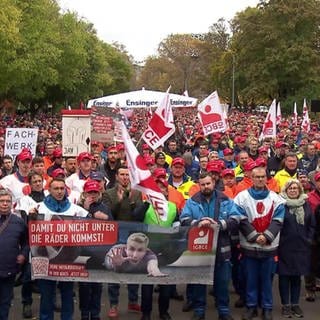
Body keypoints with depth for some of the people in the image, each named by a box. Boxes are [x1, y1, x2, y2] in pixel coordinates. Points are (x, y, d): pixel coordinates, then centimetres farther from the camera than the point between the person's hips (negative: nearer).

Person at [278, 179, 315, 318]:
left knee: (297, 276, 11)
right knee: (284, 276, 4)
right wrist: (277, 240, -10)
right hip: (284, 248, -4)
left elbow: (312, 225, 13)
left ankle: (295, 304, 22)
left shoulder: (305, 205, 7)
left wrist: (308, 239, 5)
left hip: (301, 248, 4)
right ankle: (285, 305, 14)